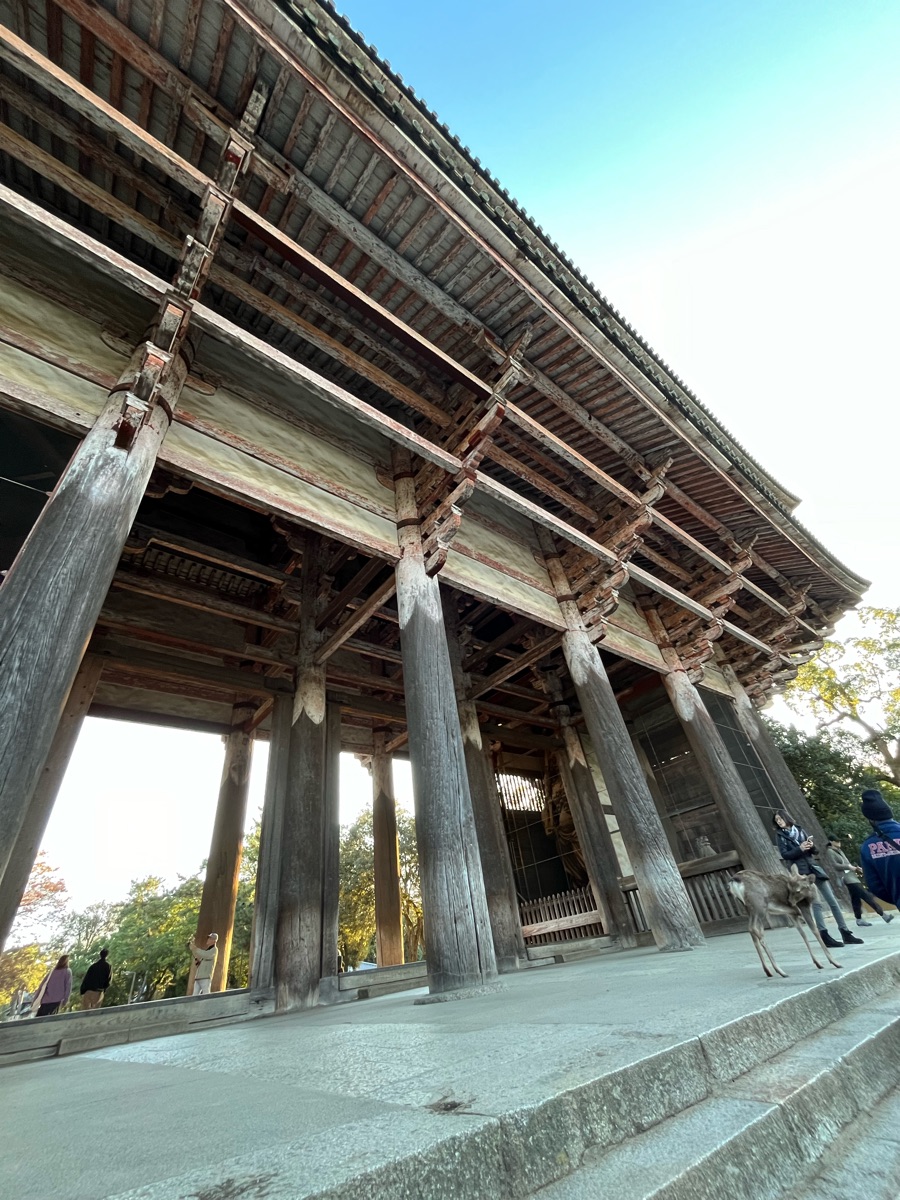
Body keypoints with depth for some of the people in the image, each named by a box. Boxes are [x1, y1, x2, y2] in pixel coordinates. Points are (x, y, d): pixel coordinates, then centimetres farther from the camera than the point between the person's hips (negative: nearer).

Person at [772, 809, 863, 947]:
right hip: (800, 872, -4)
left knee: (832, 900, 4)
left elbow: (815, 852, 12)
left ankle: (846, 934, 12)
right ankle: (824, 936, -5)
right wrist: (800, 849, -19)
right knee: (816, 903, -10)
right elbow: (784, 855, -8)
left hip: (813, 868, 4)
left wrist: (811, 846, -10)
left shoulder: (800, 830, 11)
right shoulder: (780, 836, 3)